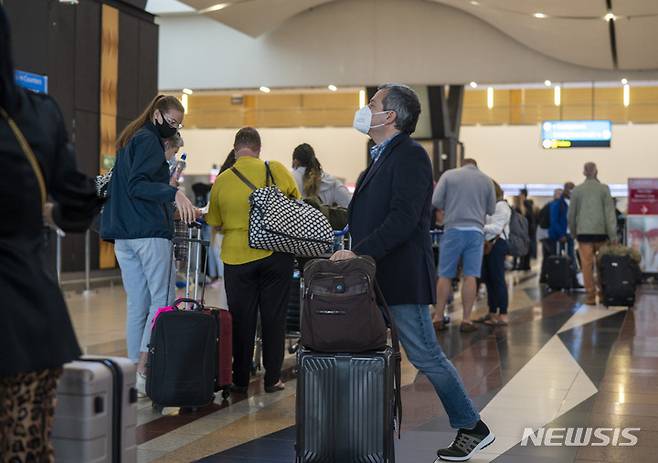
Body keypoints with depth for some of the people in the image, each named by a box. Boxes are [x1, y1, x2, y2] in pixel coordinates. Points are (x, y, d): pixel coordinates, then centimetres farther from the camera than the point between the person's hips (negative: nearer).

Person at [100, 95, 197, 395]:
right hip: (150, 233, -9)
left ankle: (134, 368, 8)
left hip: (122, 235, 9)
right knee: (162, 302, -7)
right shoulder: (148, 140, -6)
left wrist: (164, 159, 21)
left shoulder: (129, 141, 23)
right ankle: (143, 371, -13)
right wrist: (175, 193, -30)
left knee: (136, 306, 8)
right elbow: (136, 185, -18)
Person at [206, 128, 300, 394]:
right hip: (276, 253, 0)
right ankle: (272, 378, 14)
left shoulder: (222, 181, -2)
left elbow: (215, 224, 6)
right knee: (273, 317, 9)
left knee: (241, 320, 8)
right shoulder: (276, 170, -5)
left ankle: (240, 380, 14)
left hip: (237, 257, 1)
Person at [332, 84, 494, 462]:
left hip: (401, 277, -10)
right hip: (378, 276, 10)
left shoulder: (410, 155, -14)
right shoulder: (383, 157, 18)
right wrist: (350, 252, 10)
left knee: (425, 356, -2)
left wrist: (358, 253, -26)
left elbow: (403, 219, -24)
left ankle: (472, 427, 12)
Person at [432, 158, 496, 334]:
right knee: (470, 276, 1)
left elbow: (436, 201, -2)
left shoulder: (449, 175, 5)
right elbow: (491, 210, 12)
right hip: (476, 231, 1)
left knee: (445, 275, 5)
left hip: (453, 229, -1)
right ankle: (466, 320, 1)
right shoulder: (487, 180, 10)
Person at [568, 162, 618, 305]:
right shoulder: (604, 189, 0)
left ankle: (591, 295, 0)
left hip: (583, 231, 0)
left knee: (587, 263, 1)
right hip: (601, 231, 0)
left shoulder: (577, 190, 3)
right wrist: (613, 235, -5)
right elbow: (610, 212, -5)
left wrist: (573, 232, 20)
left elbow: (571, 214, 7)